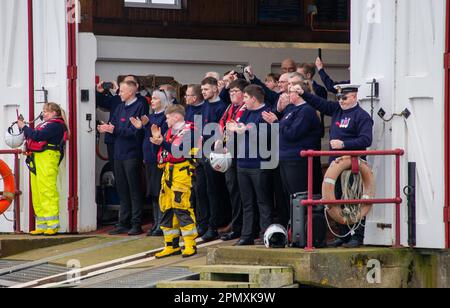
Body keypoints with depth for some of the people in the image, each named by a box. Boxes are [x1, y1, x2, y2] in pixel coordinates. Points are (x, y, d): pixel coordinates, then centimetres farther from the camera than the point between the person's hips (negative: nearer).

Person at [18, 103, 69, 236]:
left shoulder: (55, 126, -7)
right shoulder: (46, 125, 23)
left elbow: (37, 136, -16)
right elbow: (33, 137, 19)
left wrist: (24, 127, -4)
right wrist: (23, 127, 11)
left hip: (47, 160, -10)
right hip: (36, 160, 10)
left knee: (47, 191, -11)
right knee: (37, 193, 9)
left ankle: (53, 225, -10)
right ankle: (41, 226, 13)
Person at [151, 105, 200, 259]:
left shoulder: (188, 131, -7)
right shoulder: (170, 131, 18)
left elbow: (178, 152, -19)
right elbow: (165, 153, 15)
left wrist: (162, 142, -25)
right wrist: (158, 139, 5)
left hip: (181, 172, -9)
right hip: (168, 173, 9)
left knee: (181, 207, -13)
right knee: (167, 208, 8)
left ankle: (190, 245, -7)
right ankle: (172, 245, 14)